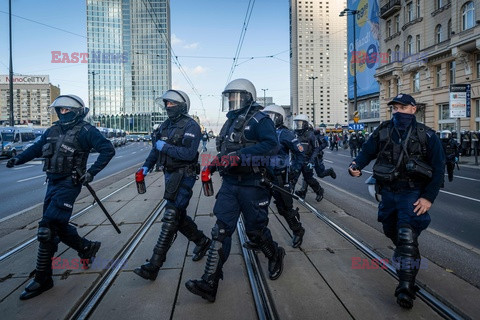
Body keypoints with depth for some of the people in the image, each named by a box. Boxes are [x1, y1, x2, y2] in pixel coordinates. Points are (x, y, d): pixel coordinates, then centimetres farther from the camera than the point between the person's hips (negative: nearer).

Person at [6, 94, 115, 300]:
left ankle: (42, 279, 0)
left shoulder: (85, 131, -10)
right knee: (58, 226, 14)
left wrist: (91, 172, -20)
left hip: (69, 184, -8)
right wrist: (19, 158, 7)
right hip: (53, 182, 8)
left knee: (47, 229, -11)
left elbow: (108, 149, -15)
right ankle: (87, 248, 36)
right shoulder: (53, 130, 12)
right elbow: (37, 148, 23)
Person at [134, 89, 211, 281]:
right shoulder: (165, 125, 13)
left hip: (184, 177, -9)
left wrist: (165, 147, -18)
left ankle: (154, 266, -9)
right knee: (178, 215, 15)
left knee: (171, 218, -10)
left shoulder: (191, 126, -12)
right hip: (170, 175, 9)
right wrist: (147, 166, 4)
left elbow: (189, 153, -24)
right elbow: (156, 148, 18)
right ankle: (202, 242, 35)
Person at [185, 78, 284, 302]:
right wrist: (213, 165, 10)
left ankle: (275, 256, 39)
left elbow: (272, 145, -24)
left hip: (252, 185, -7)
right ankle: (209, 283, -1)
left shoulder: (258, 120, -8)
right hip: (229, 183, 7)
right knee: (221, 231, -1)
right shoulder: (231, 122, 19)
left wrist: (240, 156, -30)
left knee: (255, 231, 7)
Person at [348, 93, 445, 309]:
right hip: (388, 193, 4)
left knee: (407, 238, -14)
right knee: (392, 232, 19)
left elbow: (438, 168, -6)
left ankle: (406, 288, -9)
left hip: (412, 194, -4)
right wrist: (356, 166, -19)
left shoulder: (426, 135, -6)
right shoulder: (383, 131, 0)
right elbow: (367, 152, 4)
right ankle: (405, 259, 50)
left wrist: (429, 197, -13)